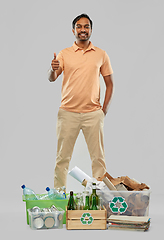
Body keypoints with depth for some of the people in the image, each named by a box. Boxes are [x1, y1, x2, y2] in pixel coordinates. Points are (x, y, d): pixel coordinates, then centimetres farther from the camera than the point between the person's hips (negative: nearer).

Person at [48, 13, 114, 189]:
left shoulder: (101, 55, 7)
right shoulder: (64, 54, 4)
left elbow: (110, 83, 10)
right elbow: (51, 78, -7)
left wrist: (104, 110, 2)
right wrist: (53, 69, -31)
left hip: (93, 114, 1)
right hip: (68, 113, 0)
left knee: (98, 157, 4)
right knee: (62, 157, 4)